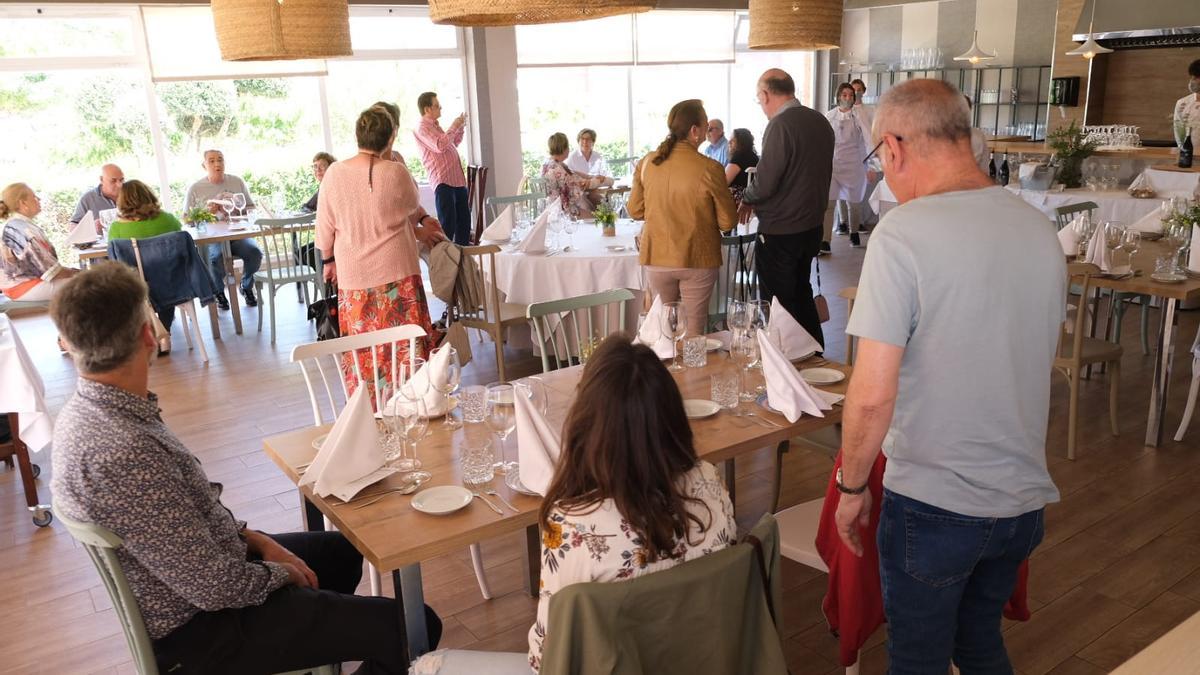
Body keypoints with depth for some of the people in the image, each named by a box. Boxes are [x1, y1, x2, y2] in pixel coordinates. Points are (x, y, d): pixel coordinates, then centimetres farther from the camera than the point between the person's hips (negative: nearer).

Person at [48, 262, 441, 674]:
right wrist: (281, 573, -9)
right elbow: (216, 588, -28)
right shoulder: (124, 453, -34)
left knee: (340, 551, 28)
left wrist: (254, 540, 2)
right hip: (197, 630, -10)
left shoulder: (85, 412, -4)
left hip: (179, 589, 10)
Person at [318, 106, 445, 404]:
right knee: (405, 347, 6)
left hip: (353, 277, 2)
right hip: (397, 273, -2)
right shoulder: (396, 172, -9)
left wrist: (329, 259, 18)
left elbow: (325, 226, 5)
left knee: (363, 353, 10)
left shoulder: (334, 174, -4)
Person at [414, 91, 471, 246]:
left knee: (464, 219, 15)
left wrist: (460, 128, 21)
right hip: (443, 181, -9)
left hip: (457, 179, 9)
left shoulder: (435, 126, 21)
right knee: (447, 223, -12)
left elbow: (453, 144, 34)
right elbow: (440, 146, -22)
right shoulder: (423, 128, -7)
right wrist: (453, 127, -10)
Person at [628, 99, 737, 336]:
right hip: (698, 261, -3)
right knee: (694, 329, 11)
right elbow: (728, 223, -10)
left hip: (657, 258, 3)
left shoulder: (647, 163, -5)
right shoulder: (709, 169, -17)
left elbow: (635, 210, 4)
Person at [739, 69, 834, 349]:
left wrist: (746, 200, -2)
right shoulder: (820, 121, 6)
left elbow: (764, 183, -21)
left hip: (780, 231, -8)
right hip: (813, 224, 9)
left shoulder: (780, 126, -20)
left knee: (778, 302, 4)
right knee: (801, 292, 23)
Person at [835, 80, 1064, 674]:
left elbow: (873, 394, -24)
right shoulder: (1040, 230, 1)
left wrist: (851, 488, -8)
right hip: (1025, 500, 6)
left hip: (934, 507, -6)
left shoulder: (903, 232, -21)